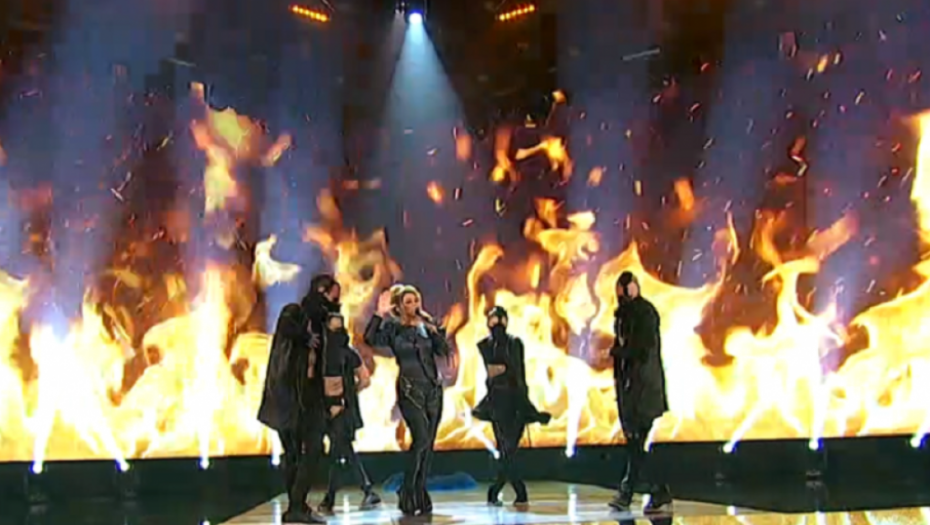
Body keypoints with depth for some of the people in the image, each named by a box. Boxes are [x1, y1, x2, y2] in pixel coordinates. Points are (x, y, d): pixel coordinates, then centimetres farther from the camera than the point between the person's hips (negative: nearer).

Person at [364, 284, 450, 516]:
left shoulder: (427, 327, 10)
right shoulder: (393, 328, -1)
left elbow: (444, 351, 0)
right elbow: (370, 339, -16)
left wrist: (435, 329, -12)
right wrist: (380, 315, -22)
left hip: (433, 388, 5)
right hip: (410, 389, -5)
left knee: (428, 443, 4)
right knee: (421, 439, -17)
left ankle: (420, 495, 13)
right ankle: (407, 494, -5)